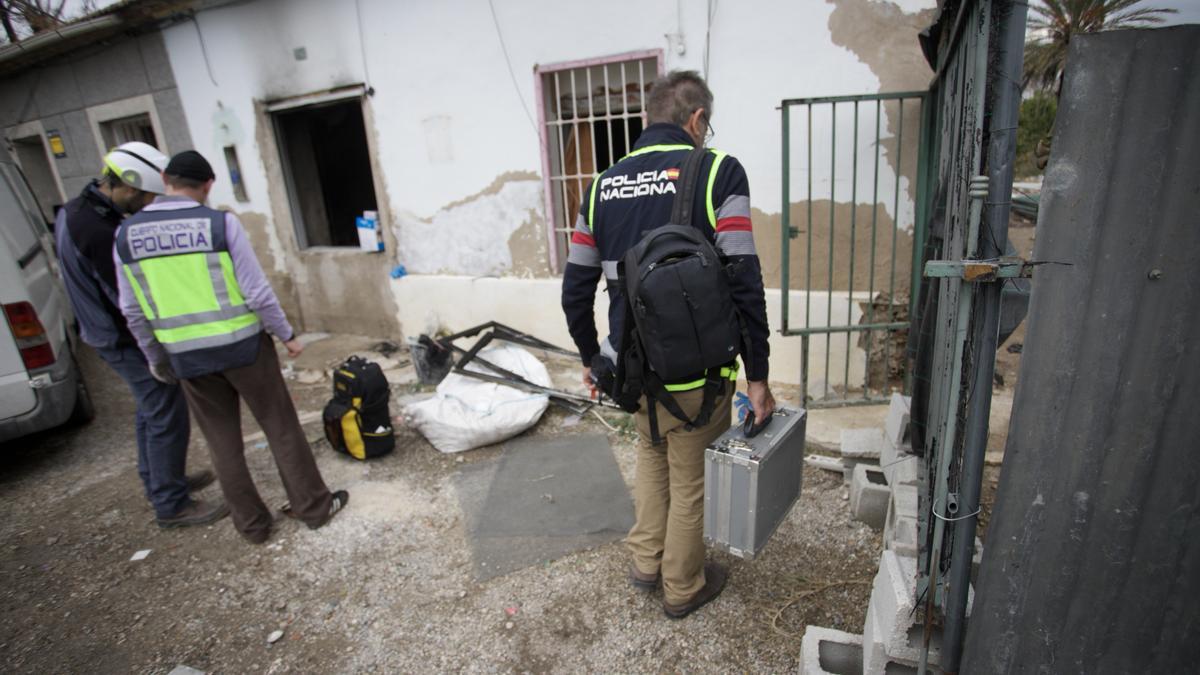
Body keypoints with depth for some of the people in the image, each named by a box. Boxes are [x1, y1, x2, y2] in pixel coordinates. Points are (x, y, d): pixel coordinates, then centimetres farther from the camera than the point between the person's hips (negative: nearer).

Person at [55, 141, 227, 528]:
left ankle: (159, 482, 37)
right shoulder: (100, 231, -28)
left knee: (150, 410, 22)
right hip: (130, 340, -10)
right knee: (167, 418, -1)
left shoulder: (77, 211, 5)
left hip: (108, 334, 10)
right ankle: (171, 505, 11)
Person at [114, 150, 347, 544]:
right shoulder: (221, 223, -12)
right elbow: (257, 290, -13)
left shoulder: (125, 235, 1)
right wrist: (286, 335, -1)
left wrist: (155, 358, 17)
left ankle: (251, 523, 26)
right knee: (281, 427, 9)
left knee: (223, 441, 15)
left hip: (186, 356, 4)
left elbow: (132, 311, 6)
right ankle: (314, 506, 20)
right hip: (242, 345, -3)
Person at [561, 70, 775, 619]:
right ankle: (683, 588, 39)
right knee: (691, 481, 17)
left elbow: (575, 290, 5)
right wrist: (757, 375, -8)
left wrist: (591, 357, 18)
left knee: (652, 452, 30)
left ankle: (646, 562, 42)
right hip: (695, 373, -4)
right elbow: (743, 285, -17)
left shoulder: (604, 184, 4)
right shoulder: (717, 171, -11)